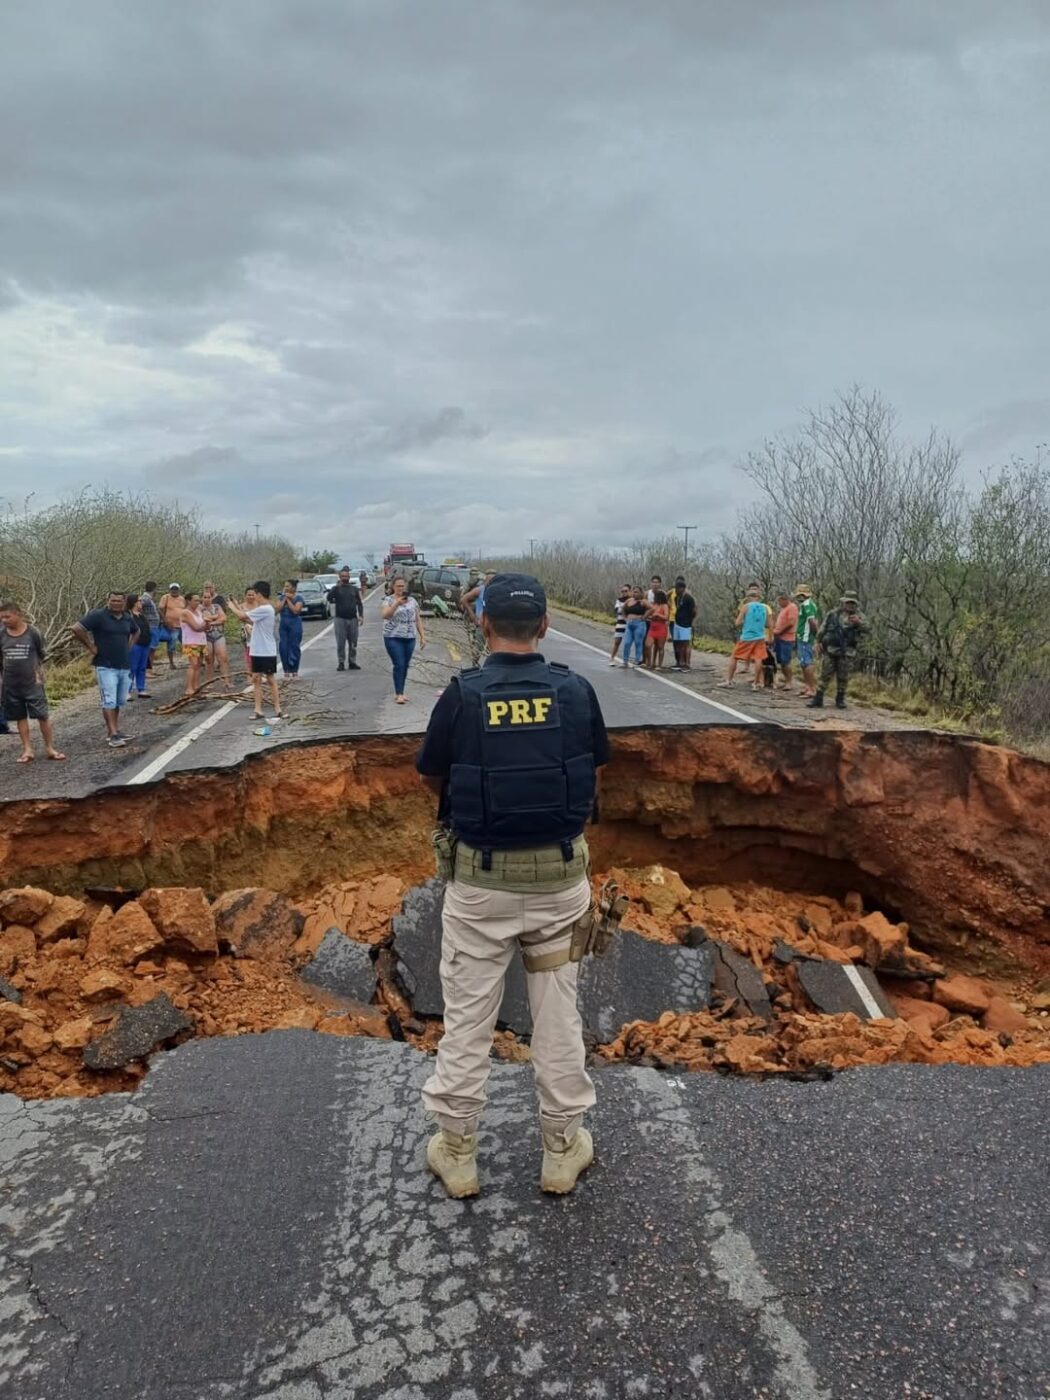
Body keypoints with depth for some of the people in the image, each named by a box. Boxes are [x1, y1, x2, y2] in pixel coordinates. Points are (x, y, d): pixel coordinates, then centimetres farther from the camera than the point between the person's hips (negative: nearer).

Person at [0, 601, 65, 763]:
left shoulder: (33, 633, -7)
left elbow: (43, 656, 4)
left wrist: (39, 673, 4)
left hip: (32, 683, -3)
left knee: (43, 715, -2)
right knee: (20, 717, 9)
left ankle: (50, 748, 8)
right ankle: (27, 750, 15)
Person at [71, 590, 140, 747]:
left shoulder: (128, 619, 10)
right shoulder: (98, 615, -9)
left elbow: (136, 632, 32)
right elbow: (76, 628, -16)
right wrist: (90, 646, -12)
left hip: (125, 666, 6)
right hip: (106, 666, -6)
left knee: (119, 702, 11)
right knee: (109, 701, -8)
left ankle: (113, 731, 22)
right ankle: (113, 735, -8)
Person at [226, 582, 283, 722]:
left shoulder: (264, 609, -19)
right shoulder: (263, 609, 11)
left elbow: (242, 616, -20)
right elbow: (250, 620, 14)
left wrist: (231, 606, -3)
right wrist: (238, 606, 13)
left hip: (267, 652, -9)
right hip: (257, 650, 9)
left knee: (271, 679, 0)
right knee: (256, 678, 6)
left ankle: (277, 709, 8)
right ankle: (258, 710, 8)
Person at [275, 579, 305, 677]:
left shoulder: (298, 598, -4)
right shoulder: (281, 597, 10)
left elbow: (295, 610, -17)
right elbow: (278, 609, -3)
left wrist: (289, 599, -11)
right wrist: (284, 598, -6)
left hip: (295, 625, -5)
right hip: (283, 624, 5)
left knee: (294, 647, -2)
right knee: (283, 647, 1)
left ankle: (294, 671, 6)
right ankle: (286, 670, 10)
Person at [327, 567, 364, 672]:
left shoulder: (354, 589, 11)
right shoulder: (336, 589, 5)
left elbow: (359, 603, 10)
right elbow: (329, 598, -13)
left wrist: (361, 616, -2)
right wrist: (337, 586, -15)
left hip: (353, 619, 2)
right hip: (340, 619, -2)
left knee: (353, 643, 4)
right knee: (340, 643, -3)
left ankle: (352, 662, 12)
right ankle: (341, 663, 1)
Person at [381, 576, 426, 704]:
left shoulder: (412, 600, 10)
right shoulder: (389, 600, -3)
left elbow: (418, 619, 13)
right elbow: (385, 615, -20)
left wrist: (422, 636, 8)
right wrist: (397, 603, -31)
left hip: (410, 638, 5)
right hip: (393, 637, -4)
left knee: (405, 666, 7)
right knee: (399, 665, -10)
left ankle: (399, 692, 17)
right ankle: (399, 693, -6)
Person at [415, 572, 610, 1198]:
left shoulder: (461, 696, -12)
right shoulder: (576, 691, -7)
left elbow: (435, 781, 1)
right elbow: (594, 778, 5)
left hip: (481, 879, -1)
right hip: (560, 875, 2)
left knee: (468, 1017, 13)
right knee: (558, 1013, 15)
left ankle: (457, 1152, 27)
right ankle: (563, 1147, 29)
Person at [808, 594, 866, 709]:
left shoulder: (857, 616, 5)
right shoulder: (832, 614, 6)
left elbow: (866, 629, -10)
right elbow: (822, 630, 13)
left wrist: (859, 622, -28)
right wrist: (819, 642, 5)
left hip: (847, 653, 0)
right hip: (830, 650, 0)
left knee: (843, 677, 4)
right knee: (825, 675, 0)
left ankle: (840, 699, 16)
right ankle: (818, 699, 3)